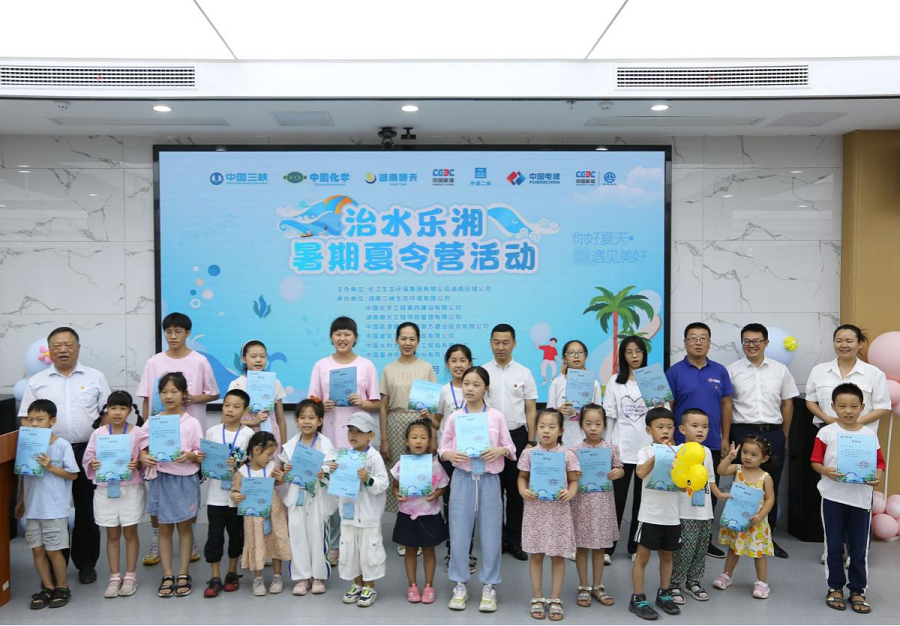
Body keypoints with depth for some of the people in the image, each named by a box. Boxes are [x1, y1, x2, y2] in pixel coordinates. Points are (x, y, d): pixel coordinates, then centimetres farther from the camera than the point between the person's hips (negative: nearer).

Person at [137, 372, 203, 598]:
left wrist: (190, 456, -23)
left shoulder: (191, 423, -6)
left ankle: (183, 574, 18)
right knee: (165, 528, 10)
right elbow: (143, 448, 6)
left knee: (184, 527, 9)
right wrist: (145, 458, -15)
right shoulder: (152, 422, 0)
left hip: (185, 480, -2)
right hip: (161, 480, 2)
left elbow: (201, 454, -4)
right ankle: (167, 576, 19)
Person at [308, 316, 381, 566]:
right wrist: (322, 405, -15)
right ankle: (334, 545, 17)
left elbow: (377, 404, 5)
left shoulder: (366, 365, 3)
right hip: (330, 437, 1)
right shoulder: (321, 365, 6)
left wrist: (362, 402, -15)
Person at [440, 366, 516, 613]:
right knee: (459, 533, 4)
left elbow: (510, 447, 3)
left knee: (490, 533, 4)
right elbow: (442, 448, 6)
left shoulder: (497, 416, 0)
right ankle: (460, 585, 17)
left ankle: (489, 587, 17)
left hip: (489, 479, 0)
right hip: (462, 478, 1)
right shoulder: (454, 417, 2)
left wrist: (499, 450, -17)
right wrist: (451, 455, -15)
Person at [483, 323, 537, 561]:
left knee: (515, 490, 7)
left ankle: (515, 540, 18)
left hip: (517, 436, 0)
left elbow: (531, 410, 4)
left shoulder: (524, 373, 3)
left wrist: (531, 442, -2)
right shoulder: (482, 372, 2)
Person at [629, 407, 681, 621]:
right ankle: (638, 599, 12)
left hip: (672, 515, 4)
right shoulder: (646, 451, -7)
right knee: (642, 557, 3)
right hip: (650, 515, -4)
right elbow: (641, 473, -26)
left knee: (666, 556, 18)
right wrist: (658, 453, -28)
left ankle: (664, 594, 33)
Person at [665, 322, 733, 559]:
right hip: (683, 444, -3)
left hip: (713, 444, 3)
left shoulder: (719, 371, 5)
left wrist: (725, 438, 4)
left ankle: (706, 540, 25)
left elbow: (726, 405, 8)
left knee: (710, 495, 12)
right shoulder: (675, 372, -4)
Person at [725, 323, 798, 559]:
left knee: (771, 487, 8)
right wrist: (726, 438, -4)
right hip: (742, 432, -2)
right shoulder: (732, 370, 1)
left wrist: (784, 435, 10)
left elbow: (788, 403, 13)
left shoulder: (780, 370, 8)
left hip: (773, 433, 2)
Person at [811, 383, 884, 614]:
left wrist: (877, 476, -18)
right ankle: (835, 587, 23)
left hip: (861, 498, 1)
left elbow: (880, 464, 3)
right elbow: (815, 461, -2)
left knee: (859, 547, 7)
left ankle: (858, 591, 21)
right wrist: (826, 471, -22)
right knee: (834, 545, 9)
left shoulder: (870, 434, 2)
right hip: (833, 497, -1)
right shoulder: (826, 433, -3)